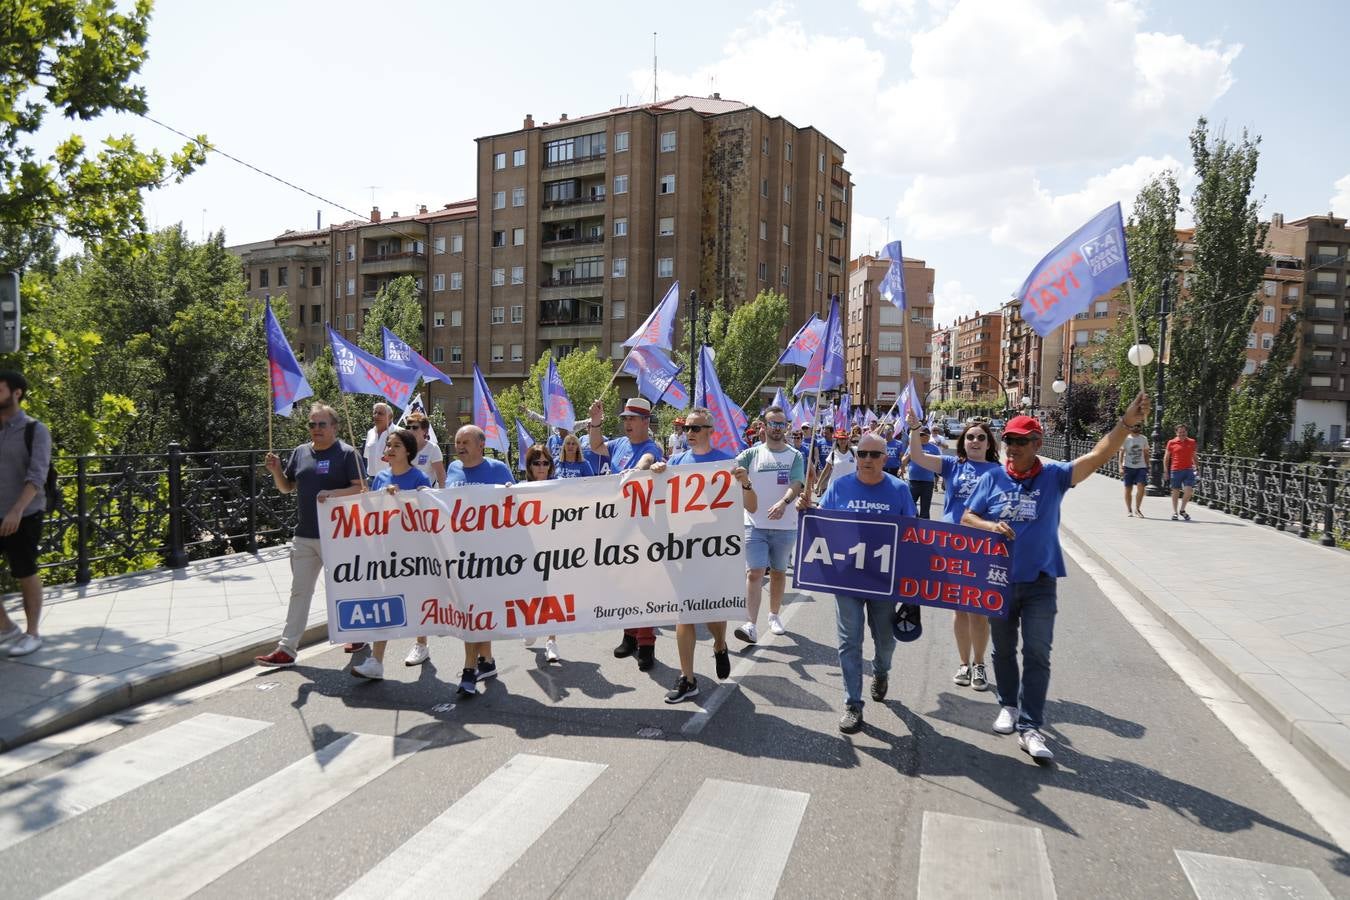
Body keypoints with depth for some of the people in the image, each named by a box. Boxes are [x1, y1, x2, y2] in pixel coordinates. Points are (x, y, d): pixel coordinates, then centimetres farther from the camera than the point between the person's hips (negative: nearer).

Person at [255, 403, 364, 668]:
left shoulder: (347, 453, -6)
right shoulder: (300, 452, 10)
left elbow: (361, 488, -12)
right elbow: (286, 487, 18)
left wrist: (333, 493, -25)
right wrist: (276, 471, -1)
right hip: (304, 535, 5)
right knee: (299, 591, 7)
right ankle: (287, 649, 10)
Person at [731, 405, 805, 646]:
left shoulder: (795, 456, 1)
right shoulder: (752, 454, 3)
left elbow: (796, 485, -14)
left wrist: (783, 503, -33)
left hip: (785, 526, 1)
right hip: (755, 524, -1)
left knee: (778, 572, 15)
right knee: (754, 573, -9)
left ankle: (774, 615, 32)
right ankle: (751, 625, -12)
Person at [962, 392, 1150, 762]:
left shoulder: (1054, 476, -5)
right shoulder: (992, 478, -2)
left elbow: (1097, 456, -17)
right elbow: (966, 519, 1)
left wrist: (1127, 423, -30)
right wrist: (990, 526, -20)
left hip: (1039, 582, -1)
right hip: (999, 579, 2)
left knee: (1037, 654, -3)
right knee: (1003, 649, 16)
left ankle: (1030, 727, 2)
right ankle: (1009, 705, 36)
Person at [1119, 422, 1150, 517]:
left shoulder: (1144, 439, 9)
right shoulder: (1125, 439, 0)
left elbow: (1146, 453, 16)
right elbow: (1121, 453, -1)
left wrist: (1147, 466, 12)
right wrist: (1121, 467, -9)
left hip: (1141, 467, 2)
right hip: (1128, 467, -2)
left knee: (1141, 487, -13)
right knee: (1128, 488, 3)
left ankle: (1137, 509, -1)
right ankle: (1129, 510, 14)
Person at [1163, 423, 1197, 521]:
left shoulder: (1192, 442, 9)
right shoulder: (1171, 443, 2)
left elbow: (1194, 456, 20)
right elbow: (1166, 457, 7)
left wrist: (1196, 466, 14)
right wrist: (1166, 470, 1)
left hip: (1188, 470, 1)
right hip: (1175, 470, -1)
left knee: (1189, 490, -9)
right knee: (1175, 491, 5)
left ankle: (1182, 510, 9)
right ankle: (1175, 512, 15)